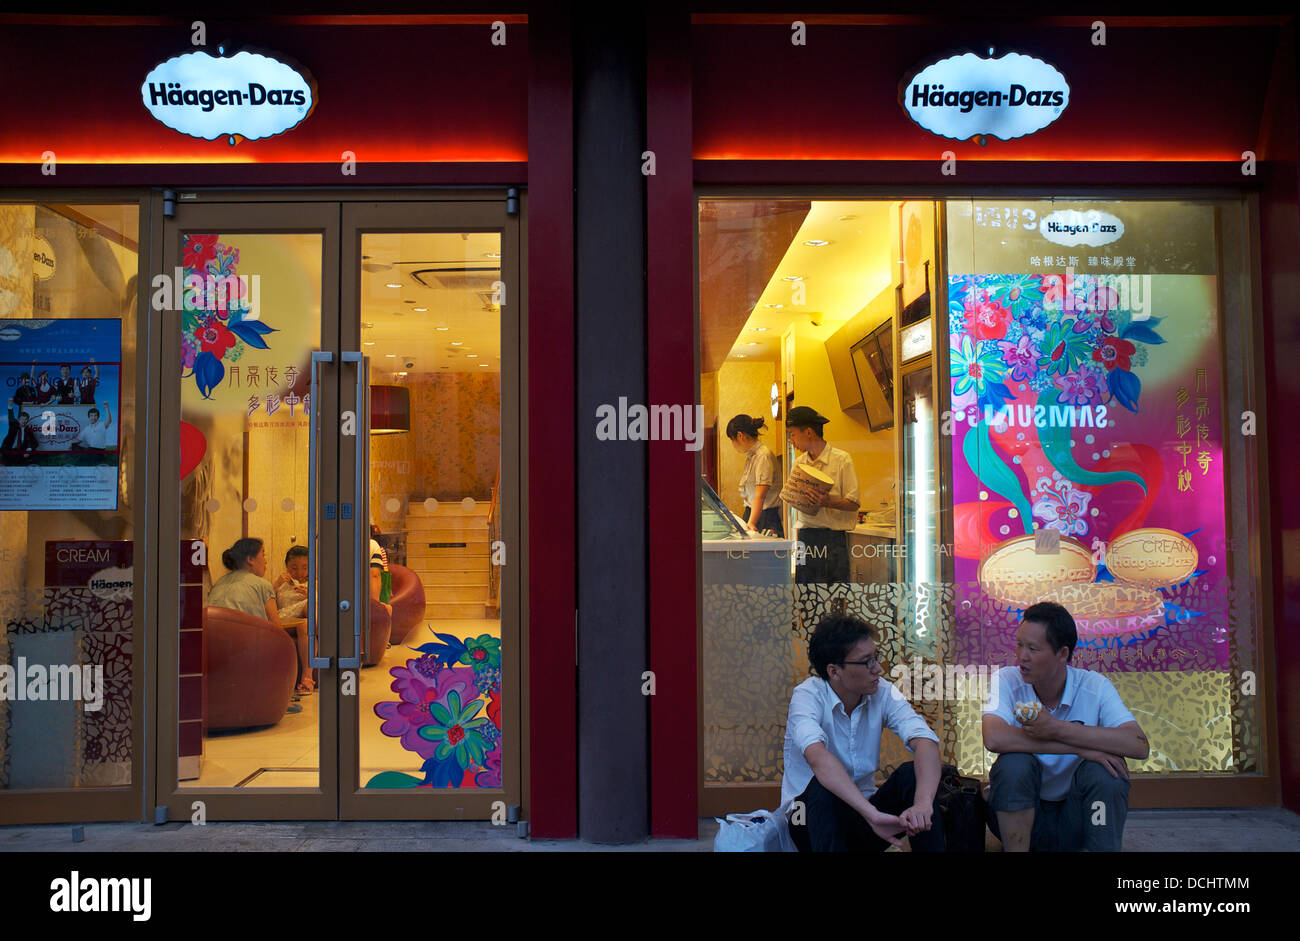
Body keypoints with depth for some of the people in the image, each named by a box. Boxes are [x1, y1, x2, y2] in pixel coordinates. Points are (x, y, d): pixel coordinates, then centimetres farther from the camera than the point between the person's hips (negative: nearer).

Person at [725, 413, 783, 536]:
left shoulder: (764, 456, -16)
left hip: (766, 514, -8)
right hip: (751, 511, 8)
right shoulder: (749, 456, 13)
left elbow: (760, 495, -25)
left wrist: (751, 523, -33)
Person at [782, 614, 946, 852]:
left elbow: (925, 740, -23)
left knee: (912, 774, -22)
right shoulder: (808, 696, -19)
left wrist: (923, 804, -43)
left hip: (862, 812, 4)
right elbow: (817, 756, -39)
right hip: (814, 817, -3)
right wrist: (872, 814, -50)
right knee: (824, 786, -35)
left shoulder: (883, 693, -7)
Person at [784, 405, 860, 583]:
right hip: (805, 537, 5)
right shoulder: (799, 462, 13)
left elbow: (853, 503, -7)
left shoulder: (842, 460, -4)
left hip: (833, 537, -5)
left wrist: (827, 501, -24)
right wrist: (798, 534, 11)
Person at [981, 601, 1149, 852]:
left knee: (1104, 770, -25)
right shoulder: (1006, 680, -12)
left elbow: (1139, 745, -24)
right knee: (1015, 762, -28)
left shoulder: (1094, 686, -9)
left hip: (1074, 819, 1)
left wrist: (1057, 729, -30)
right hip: (1019, 816, -1)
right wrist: (1081, 747, -30)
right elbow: (994, 738, -31)